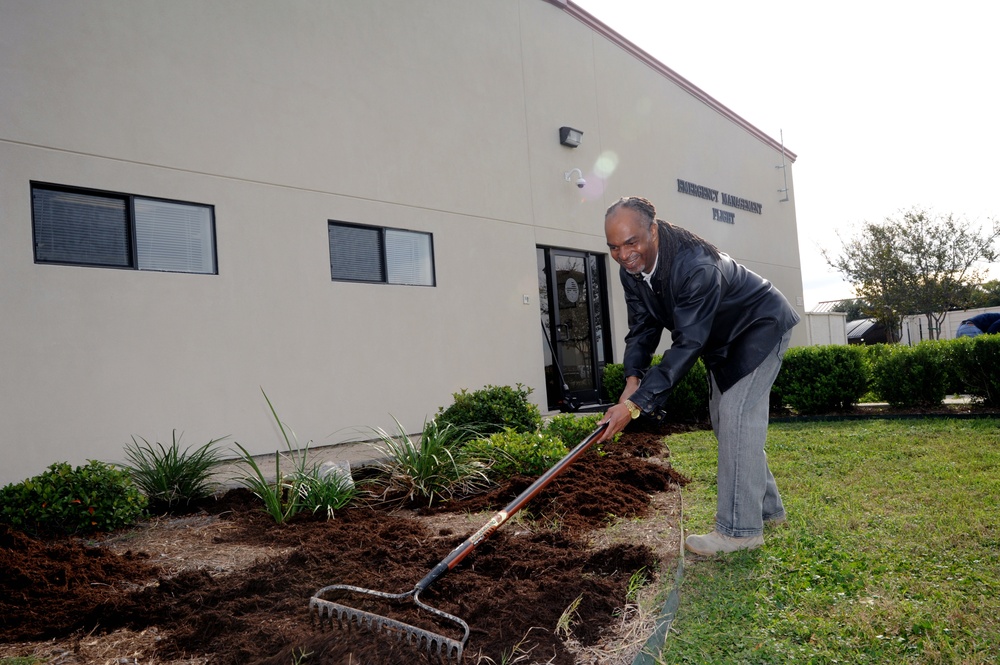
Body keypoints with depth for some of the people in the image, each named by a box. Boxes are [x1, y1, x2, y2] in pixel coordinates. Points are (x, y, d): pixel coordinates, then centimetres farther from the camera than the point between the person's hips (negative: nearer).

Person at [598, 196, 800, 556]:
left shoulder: (696, 266, -39)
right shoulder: (632, 269, -13)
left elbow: (687, 344, -40)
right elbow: (642, 327, -9)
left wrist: (636, 403, -43)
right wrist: (633, 379, -28)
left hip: (761, 327, -9)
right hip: (721, 339, 9)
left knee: (737, 415, -19)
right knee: (724, 418, 12)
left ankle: (740, 529, -13)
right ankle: (766, 506, 26)